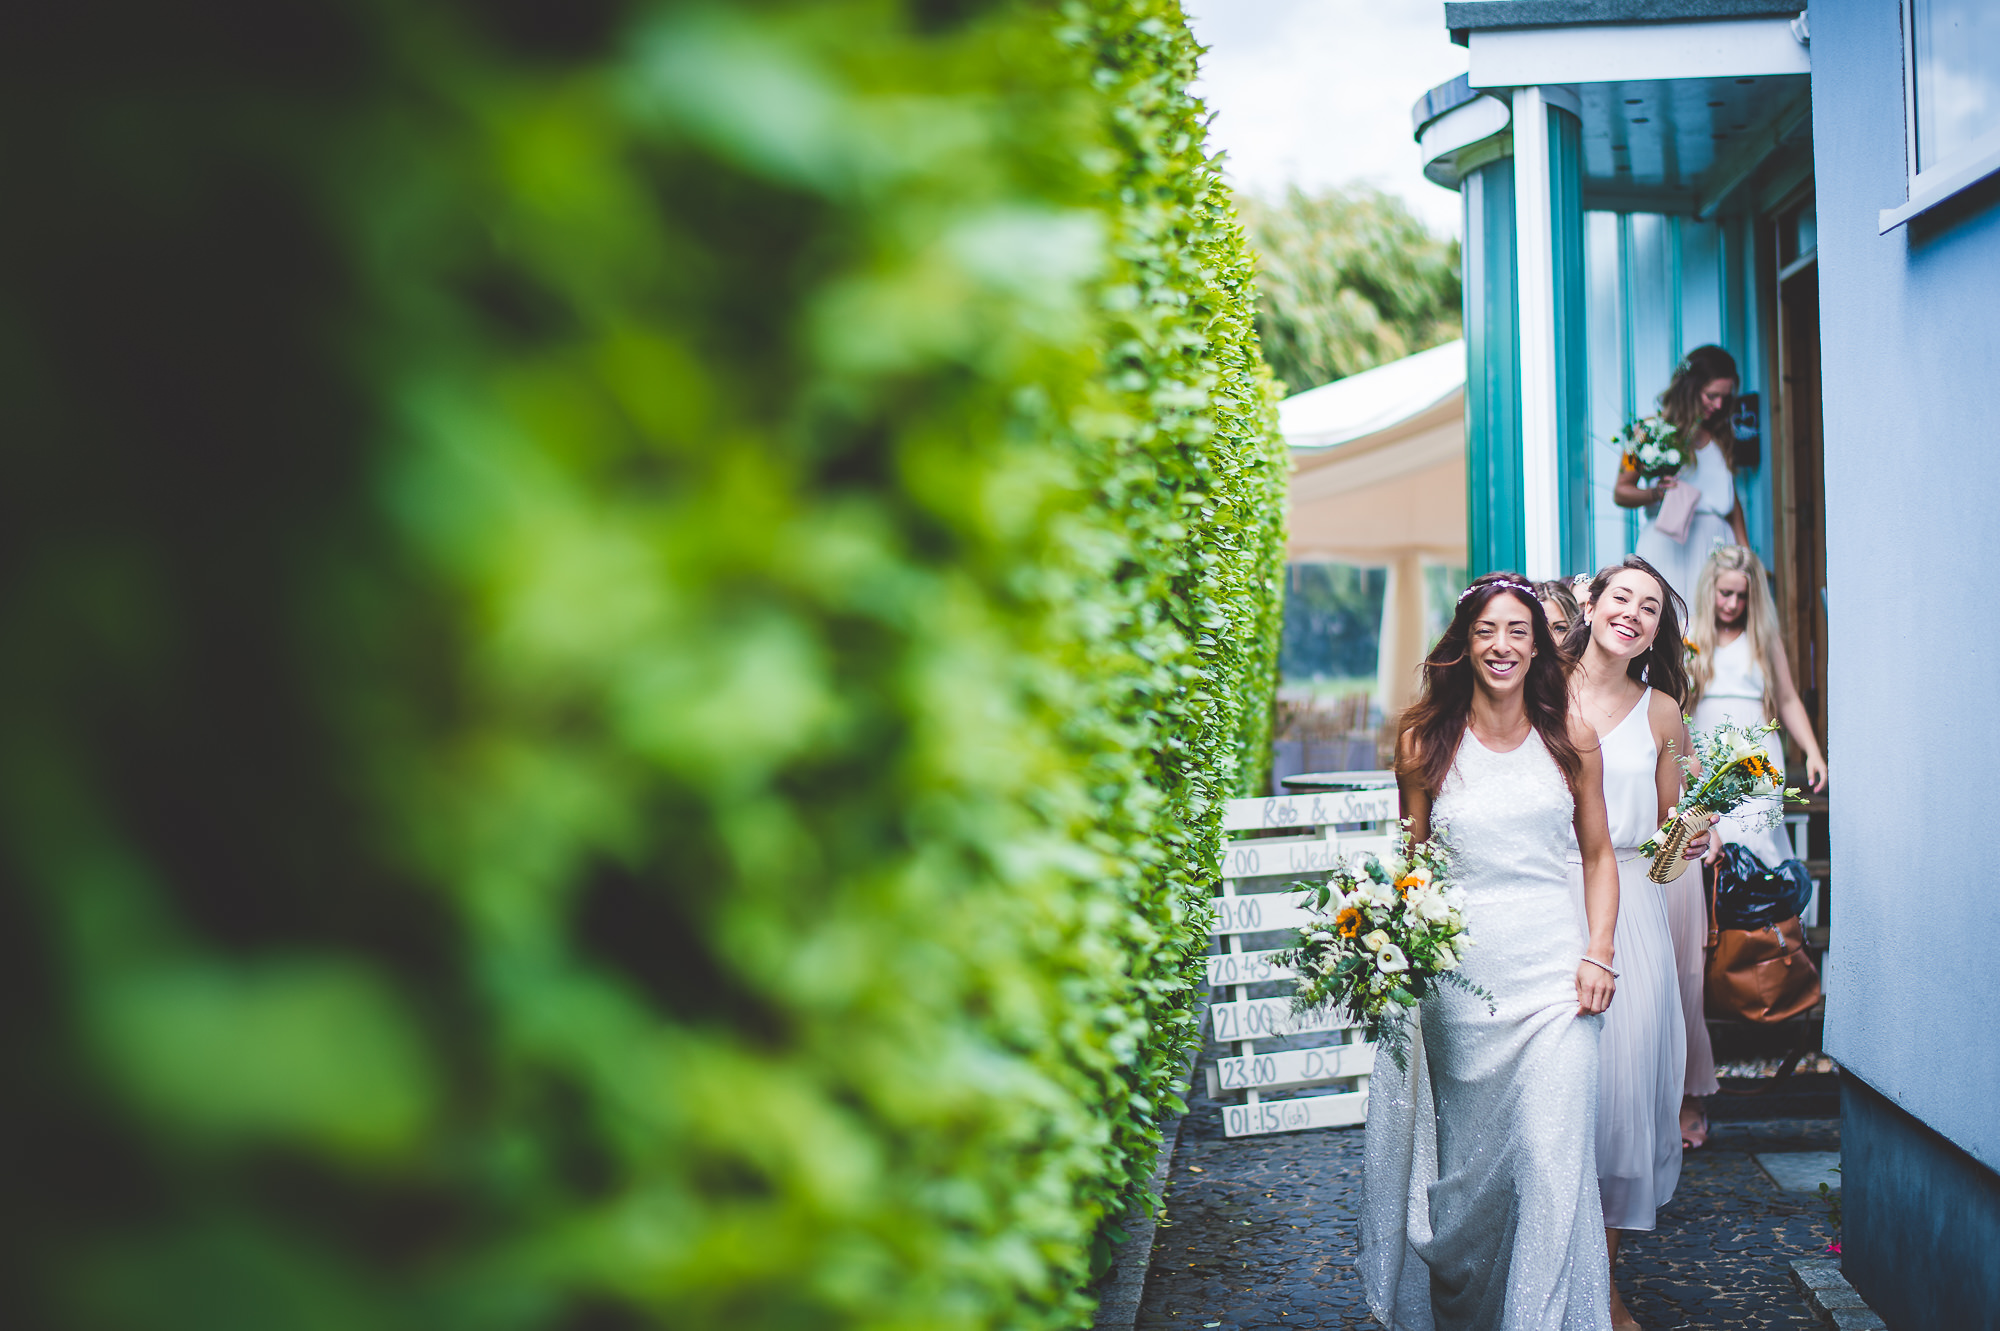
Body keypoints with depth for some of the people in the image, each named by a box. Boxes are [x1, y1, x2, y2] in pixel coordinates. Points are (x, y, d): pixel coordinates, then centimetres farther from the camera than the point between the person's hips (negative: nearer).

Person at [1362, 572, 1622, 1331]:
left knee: (1552, 1157, -7)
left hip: (1552, 970, 0)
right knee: (1463, 1158, 10)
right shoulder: (1425, 743, 2)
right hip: (1458, 975, 0)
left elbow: (1598, 854, 11)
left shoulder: (1571, 738, 4)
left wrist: (1599, 954, 0)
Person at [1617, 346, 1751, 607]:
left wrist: (1745, 552, 13)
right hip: (1668, 547, -4)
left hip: (1715, 543, 4)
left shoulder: (1722, 437, 16)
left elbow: (1731, 499, 20)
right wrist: (1656, 493, -16)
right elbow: (1620, 493, 3)